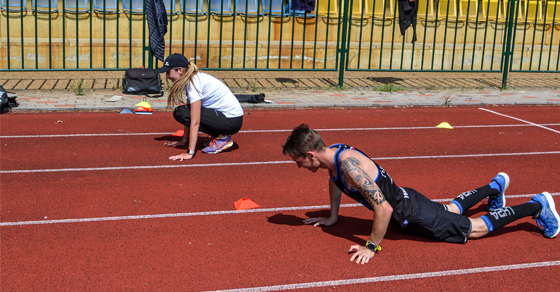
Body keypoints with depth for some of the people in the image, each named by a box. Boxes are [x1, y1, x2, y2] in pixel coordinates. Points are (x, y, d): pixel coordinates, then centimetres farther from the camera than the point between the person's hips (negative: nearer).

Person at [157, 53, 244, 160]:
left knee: (180, 113, -16)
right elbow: (190, 116, 13)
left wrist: (190, 153, -25)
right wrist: (184, 139, 13)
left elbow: (195, 122, -25)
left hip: (232, 121, -9)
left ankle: (223, 138, -9)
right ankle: (220, 135, 8)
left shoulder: (194, 83, -21)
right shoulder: (191, 79, 7)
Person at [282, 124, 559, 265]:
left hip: (412, 213, -8)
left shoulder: (349, 165, -37)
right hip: (403, 201, 8)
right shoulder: (332, 152, -9)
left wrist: (371, 247, -30)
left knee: (474, 229, 8)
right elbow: (335, 180, 16)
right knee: (451, 209, 32)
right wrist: (332, 217, 18)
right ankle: (495, 186, 54)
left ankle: (538, 206, 22)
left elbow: (384, 209, -39)